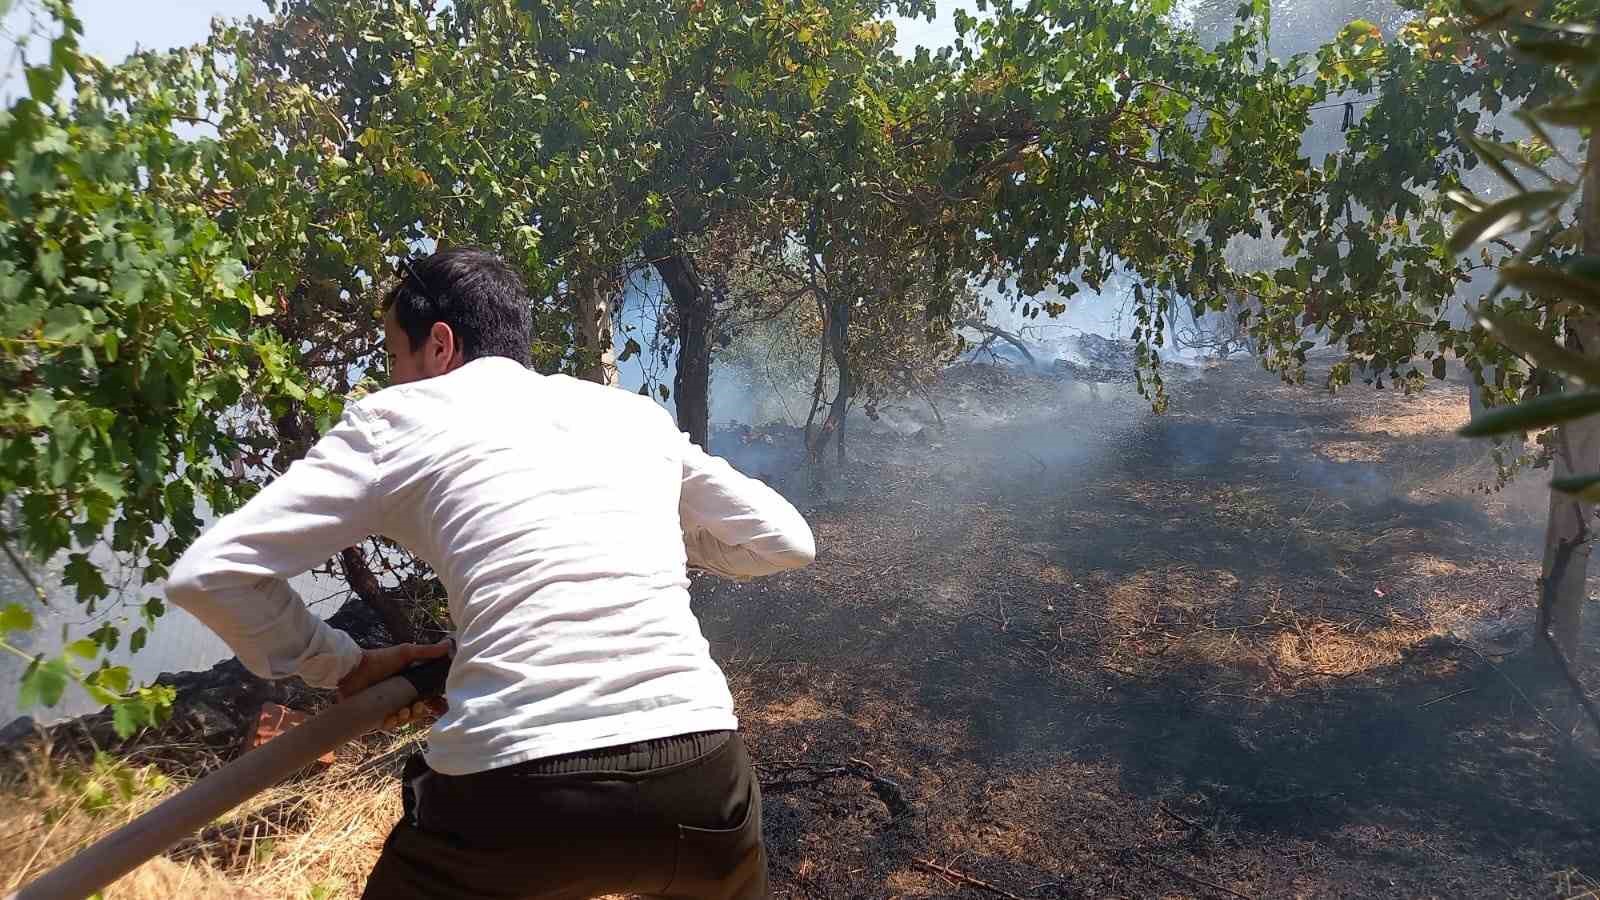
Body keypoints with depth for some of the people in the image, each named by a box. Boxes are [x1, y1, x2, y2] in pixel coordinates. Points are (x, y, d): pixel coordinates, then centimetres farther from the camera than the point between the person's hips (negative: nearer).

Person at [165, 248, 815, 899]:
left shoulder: (394, 417, 11)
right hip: (699, 775, 4)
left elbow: (207, 574, 7)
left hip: (517, 789, -3)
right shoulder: (636, 411, 18)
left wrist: (342, 665, 20)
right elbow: (785, 540, 23)